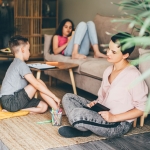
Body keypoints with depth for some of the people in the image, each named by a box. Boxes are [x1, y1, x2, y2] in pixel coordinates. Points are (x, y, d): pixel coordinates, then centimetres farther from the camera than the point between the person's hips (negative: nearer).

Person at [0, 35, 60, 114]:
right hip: (10, 101, -10)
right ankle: (57, 110, -14)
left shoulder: (16, 64, 18)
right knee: (39, 82, -14)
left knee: (43, 106, 1)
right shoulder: (21, 65, -13)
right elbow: (37, 84, -20)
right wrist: (54, 97, -16)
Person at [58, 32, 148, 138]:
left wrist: (114, 117, -21)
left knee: (76, 114, -28)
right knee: (68, 97, 5)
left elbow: (141, 108, -18)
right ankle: (85, 125, -9)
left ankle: (83, 129, 3)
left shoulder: (133, 75, -19)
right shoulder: (108, 70, 7)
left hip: (119, 124, -9)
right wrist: (95, 103, -4)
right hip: (102, 113, 9)